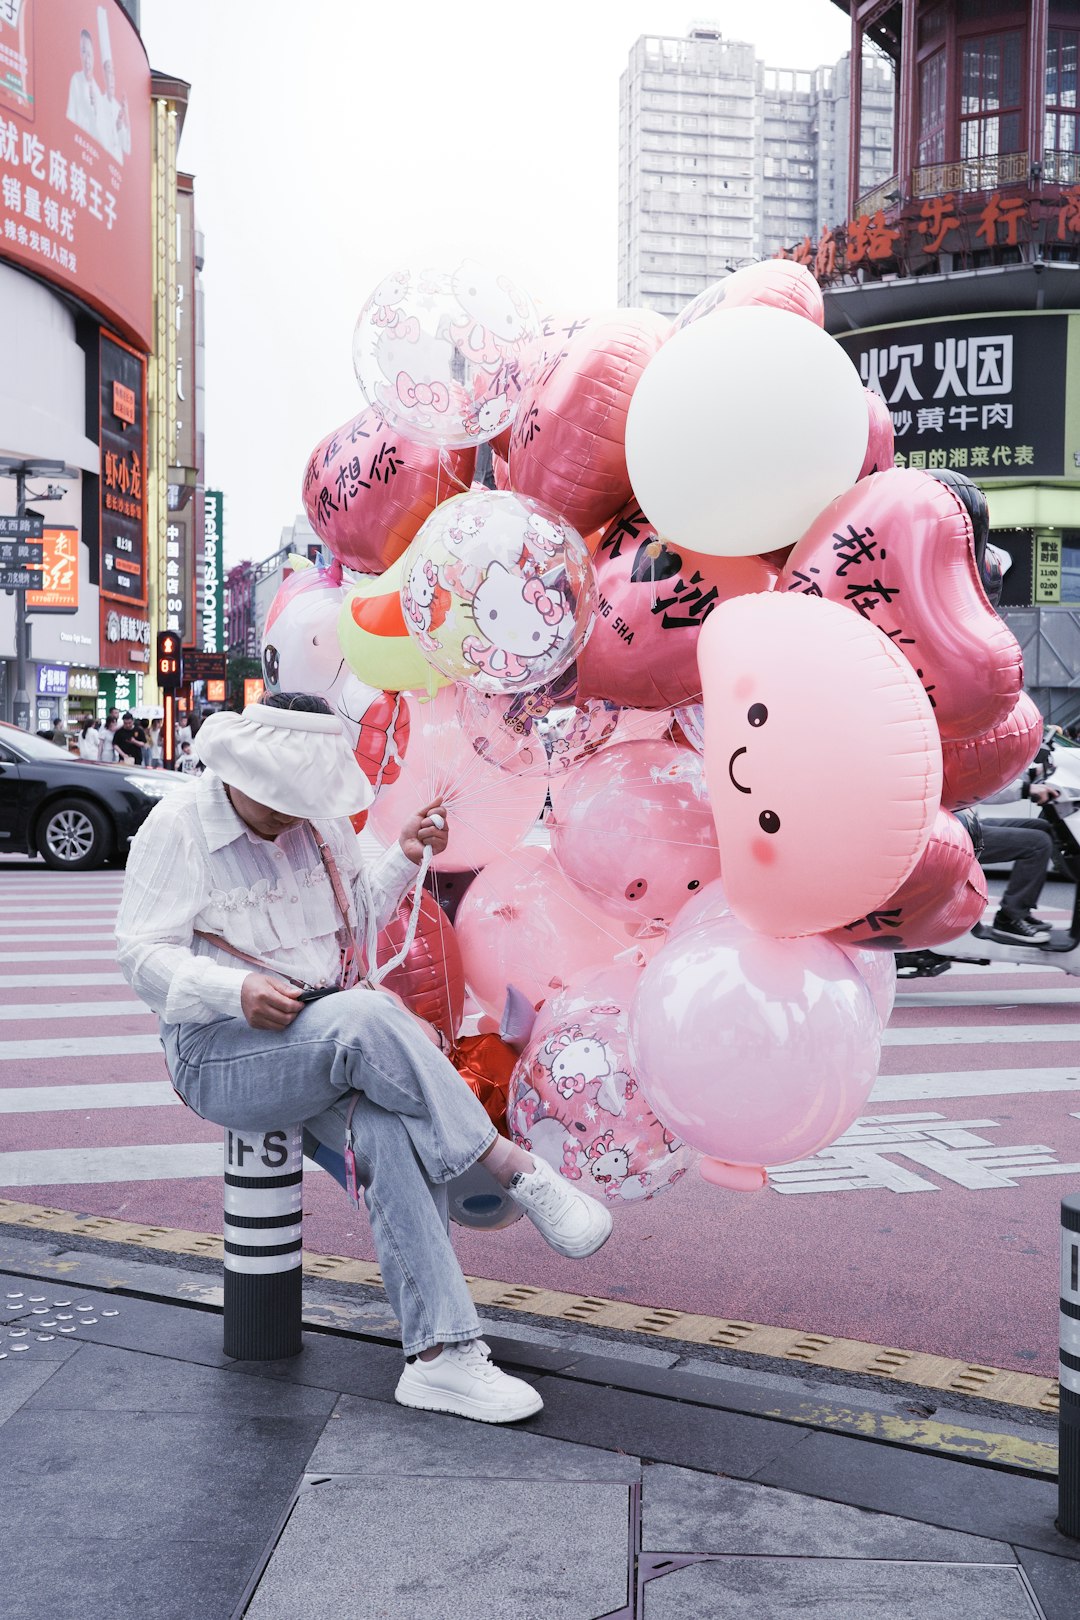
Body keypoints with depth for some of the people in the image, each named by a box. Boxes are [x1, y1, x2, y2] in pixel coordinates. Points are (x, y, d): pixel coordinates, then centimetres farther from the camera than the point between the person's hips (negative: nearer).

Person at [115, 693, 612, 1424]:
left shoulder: (321, 822, 11)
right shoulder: (178, 829, -5)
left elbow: (359, 912, 24)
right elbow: (144, 954, -9)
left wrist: (404, 858, 6)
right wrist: (236, 991, -25)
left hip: (325, 1045, 5)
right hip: (217, 1052, -5)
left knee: (393, 1135, -28)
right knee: (369, 1017, -36)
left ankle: (439, 1356, -29)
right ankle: (518, 1170, -27)